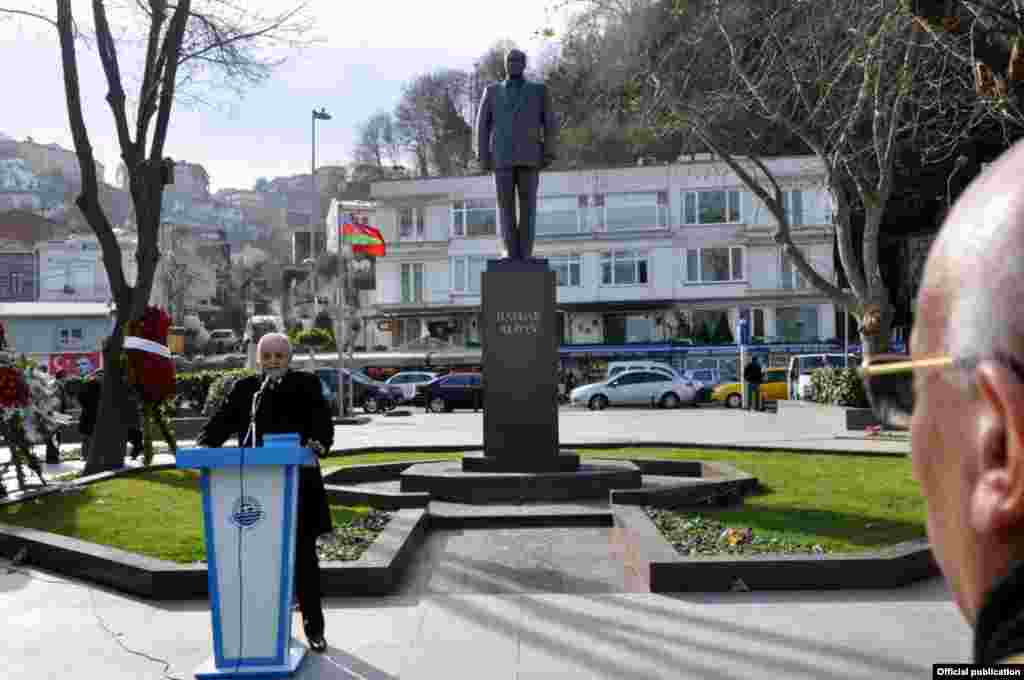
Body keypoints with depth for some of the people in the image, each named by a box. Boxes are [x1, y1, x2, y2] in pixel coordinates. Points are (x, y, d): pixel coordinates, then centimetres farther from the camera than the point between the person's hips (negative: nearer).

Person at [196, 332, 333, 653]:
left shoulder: (307, 385, 2)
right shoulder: (244, 388, 8)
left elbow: (322, 424, -9)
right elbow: (222, 421, -1)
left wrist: (317, 445, -29)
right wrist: (203, 446, -20)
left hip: (297, 485, -2)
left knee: (304, 557, 4)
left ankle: (314, 627, 14)